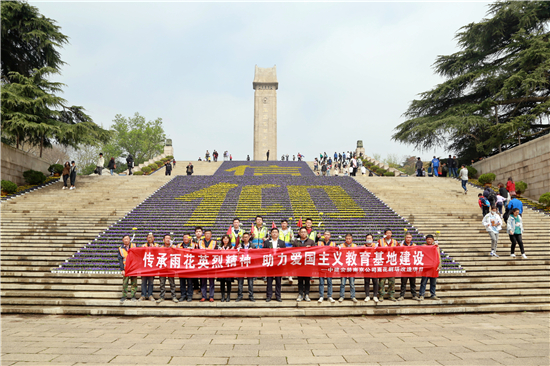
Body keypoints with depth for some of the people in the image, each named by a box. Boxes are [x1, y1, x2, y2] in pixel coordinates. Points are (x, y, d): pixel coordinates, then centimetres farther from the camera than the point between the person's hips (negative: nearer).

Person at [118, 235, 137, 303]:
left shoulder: (134, 246, 8)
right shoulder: (120, 249, 7)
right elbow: (120, 260, 3)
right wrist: (122, 269, -6)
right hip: (126, 268, -1)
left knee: (134, 282, 3)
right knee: (125, 283, -3)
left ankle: (133, 296, 11)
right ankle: (124, 296, 7)